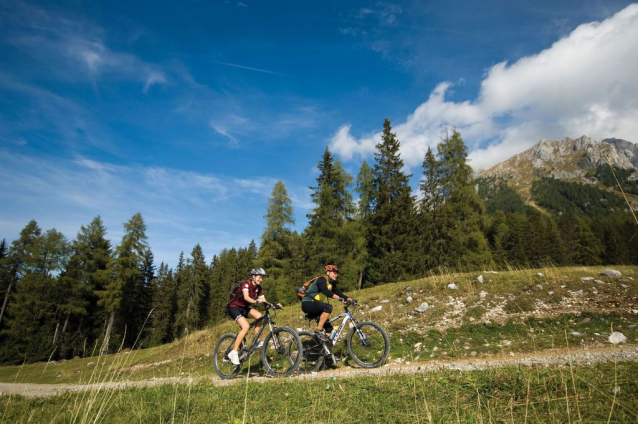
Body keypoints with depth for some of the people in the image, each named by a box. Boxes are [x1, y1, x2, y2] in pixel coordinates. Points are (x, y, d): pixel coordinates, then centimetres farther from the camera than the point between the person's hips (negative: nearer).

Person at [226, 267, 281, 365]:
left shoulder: (258, 288, 0)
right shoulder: (246, 284, -21)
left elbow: (264, 301, -8)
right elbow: (246, 297, -38)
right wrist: (256, 301, -57)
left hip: (244, 308, 7)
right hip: (234, 307, -7)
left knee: (259, 316, -21)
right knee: (246, 326, -27)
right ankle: (234, 353, -19)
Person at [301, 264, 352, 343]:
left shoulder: (332, 284, 10)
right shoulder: (321, 280, -17)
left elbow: (338, 293, 2)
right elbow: (325, 291, -34)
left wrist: (348, 299, -13)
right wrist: (339, 298, -44)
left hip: (315, 306, 9)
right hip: (308, 304, -9)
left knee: (329, 329, 0)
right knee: (328, 307, -31)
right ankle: (319, 330, -23)